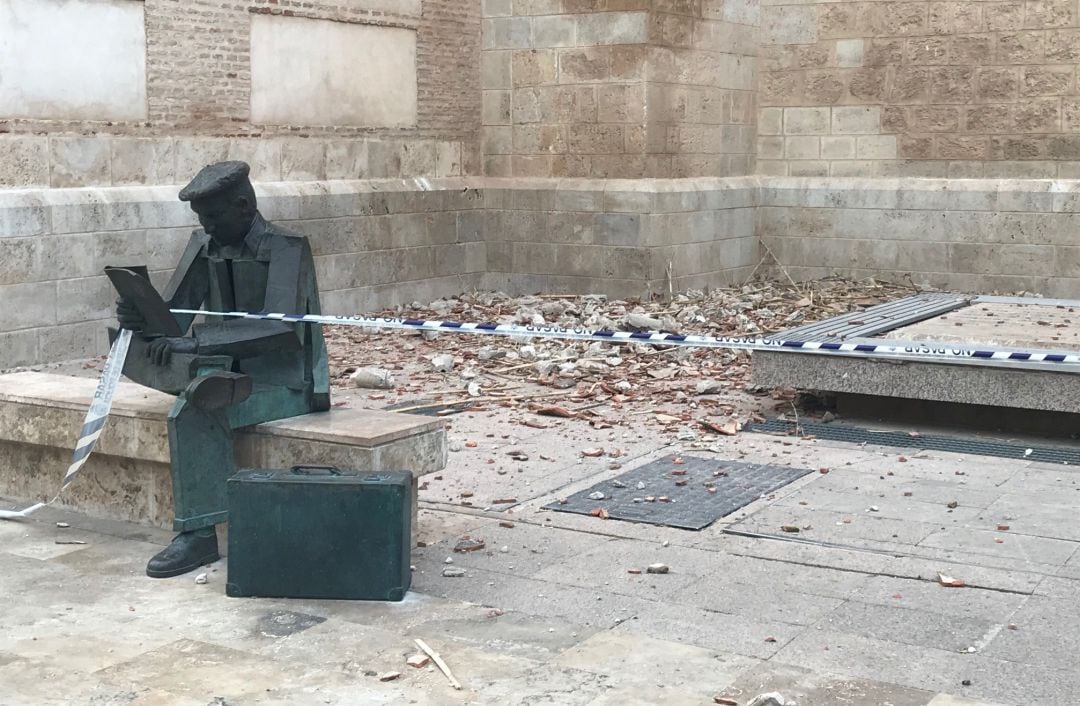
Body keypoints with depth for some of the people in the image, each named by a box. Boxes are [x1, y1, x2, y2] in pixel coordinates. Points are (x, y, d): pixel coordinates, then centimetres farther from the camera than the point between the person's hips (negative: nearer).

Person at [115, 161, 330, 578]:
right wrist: (140, 318, -17)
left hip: (284, 383, -7)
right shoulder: (205, 246, 7)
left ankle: (198, 533, -24)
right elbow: (171, 317, 7)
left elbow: (280, 329, -27)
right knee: (138, 349, -18)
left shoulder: (287, 248, -13)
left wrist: (194, 342, -33)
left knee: (193, 412, -31)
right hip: (225, 368, 7)